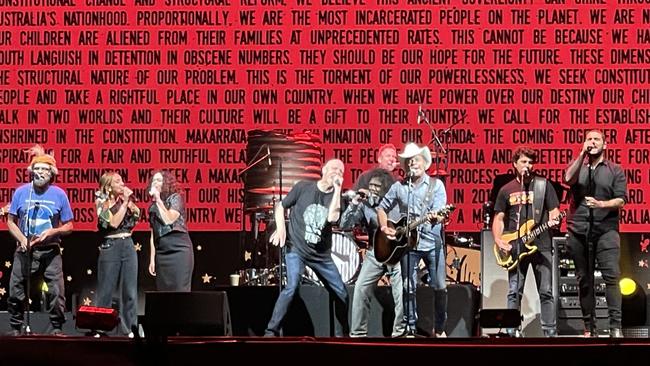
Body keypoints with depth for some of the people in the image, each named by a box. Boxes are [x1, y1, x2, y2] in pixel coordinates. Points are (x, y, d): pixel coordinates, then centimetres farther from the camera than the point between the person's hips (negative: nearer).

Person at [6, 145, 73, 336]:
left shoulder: (59, 194, 0)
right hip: (25, 250, 1)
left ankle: (57, 328, 3)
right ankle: (16, 328, 13)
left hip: (50, 251, -1)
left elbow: (68, 226, 5)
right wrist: (22, 239, -10)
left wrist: (52, 231, -14)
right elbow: (11, 222, 6)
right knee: (16, 291, 1)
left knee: (56, 292, -8)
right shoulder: (21, 192, 1)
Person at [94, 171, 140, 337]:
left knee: (130, 290, 3)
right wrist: (124, 202, -10)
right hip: (110, 247, -4)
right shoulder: (102, 203, -1)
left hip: (128, 246, 4)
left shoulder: (126, 201, 12)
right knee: (106, 292, 0)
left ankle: (130, 328, 7)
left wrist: (129, 200, -5)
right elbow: (113, 223, -14)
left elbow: (137, 216, 0)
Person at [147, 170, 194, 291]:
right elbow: (153, 235, 15)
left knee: (180, 291, -9)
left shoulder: (175, 198, 2)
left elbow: (169, 220, -14)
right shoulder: (153, 206, 17)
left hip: (179, 249, -5)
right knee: (163, 292, 1)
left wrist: (158, 199, -6)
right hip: (161, 253, 5)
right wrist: (152, 259, 10)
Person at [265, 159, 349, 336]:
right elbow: (281, 206, 5)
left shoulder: (336, 196, 1)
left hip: (322, 255, 4)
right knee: (292, 286, -27)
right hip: (296, 249, -4)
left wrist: (337, 189, -16)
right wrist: (281, 227, -10)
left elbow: (333, 218, -19)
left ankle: (346, 333, 31)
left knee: (341, 293, 8)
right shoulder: (303, 187, -4)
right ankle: (271, 332, -22)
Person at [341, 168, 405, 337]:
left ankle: (400, 331, 2)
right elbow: (344, 225, -8)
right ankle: (358, 333, 0)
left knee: (401, 291, -14)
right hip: (375, 253, 2)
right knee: (360, 289, -8)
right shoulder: (365, 205, -1)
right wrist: (354, 203, -17)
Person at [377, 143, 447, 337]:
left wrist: (435, 217, -32)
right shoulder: (399, 187, 8)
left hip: (433, 242, -2)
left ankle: (439, 329, 11)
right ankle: (411, 329, 11)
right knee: (409, 288, 2)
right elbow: (382, 208, 18)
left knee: (439, 287, -3)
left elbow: (439, 212, -9)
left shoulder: (436, 185, 2)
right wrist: (384, 228, 2)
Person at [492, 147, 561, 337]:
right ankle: (512, 332, 4)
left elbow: (554, 210, 3)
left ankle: (550, 331, 2)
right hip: (515, 247, 1)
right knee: (514, 292, 0)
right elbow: (499, 218, 12)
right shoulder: (506, 190, 11)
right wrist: (498, 239, -5)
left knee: (546, 291, -1)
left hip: (541, 245, -1)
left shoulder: (543, 185, 6)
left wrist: (553, 219, -20)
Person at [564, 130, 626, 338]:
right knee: (584, 280, 5)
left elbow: (621, 200, 0)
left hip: (606, 229, -2)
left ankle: (615, 326, -18)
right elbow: (568, 179, -9)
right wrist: (582, 154, -11)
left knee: (611, 275, -16)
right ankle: (589, 327, 11)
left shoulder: (615, 171, 9)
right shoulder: (577, 166, 14)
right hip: (579, 231, 2)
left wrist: (600, 204, -17)